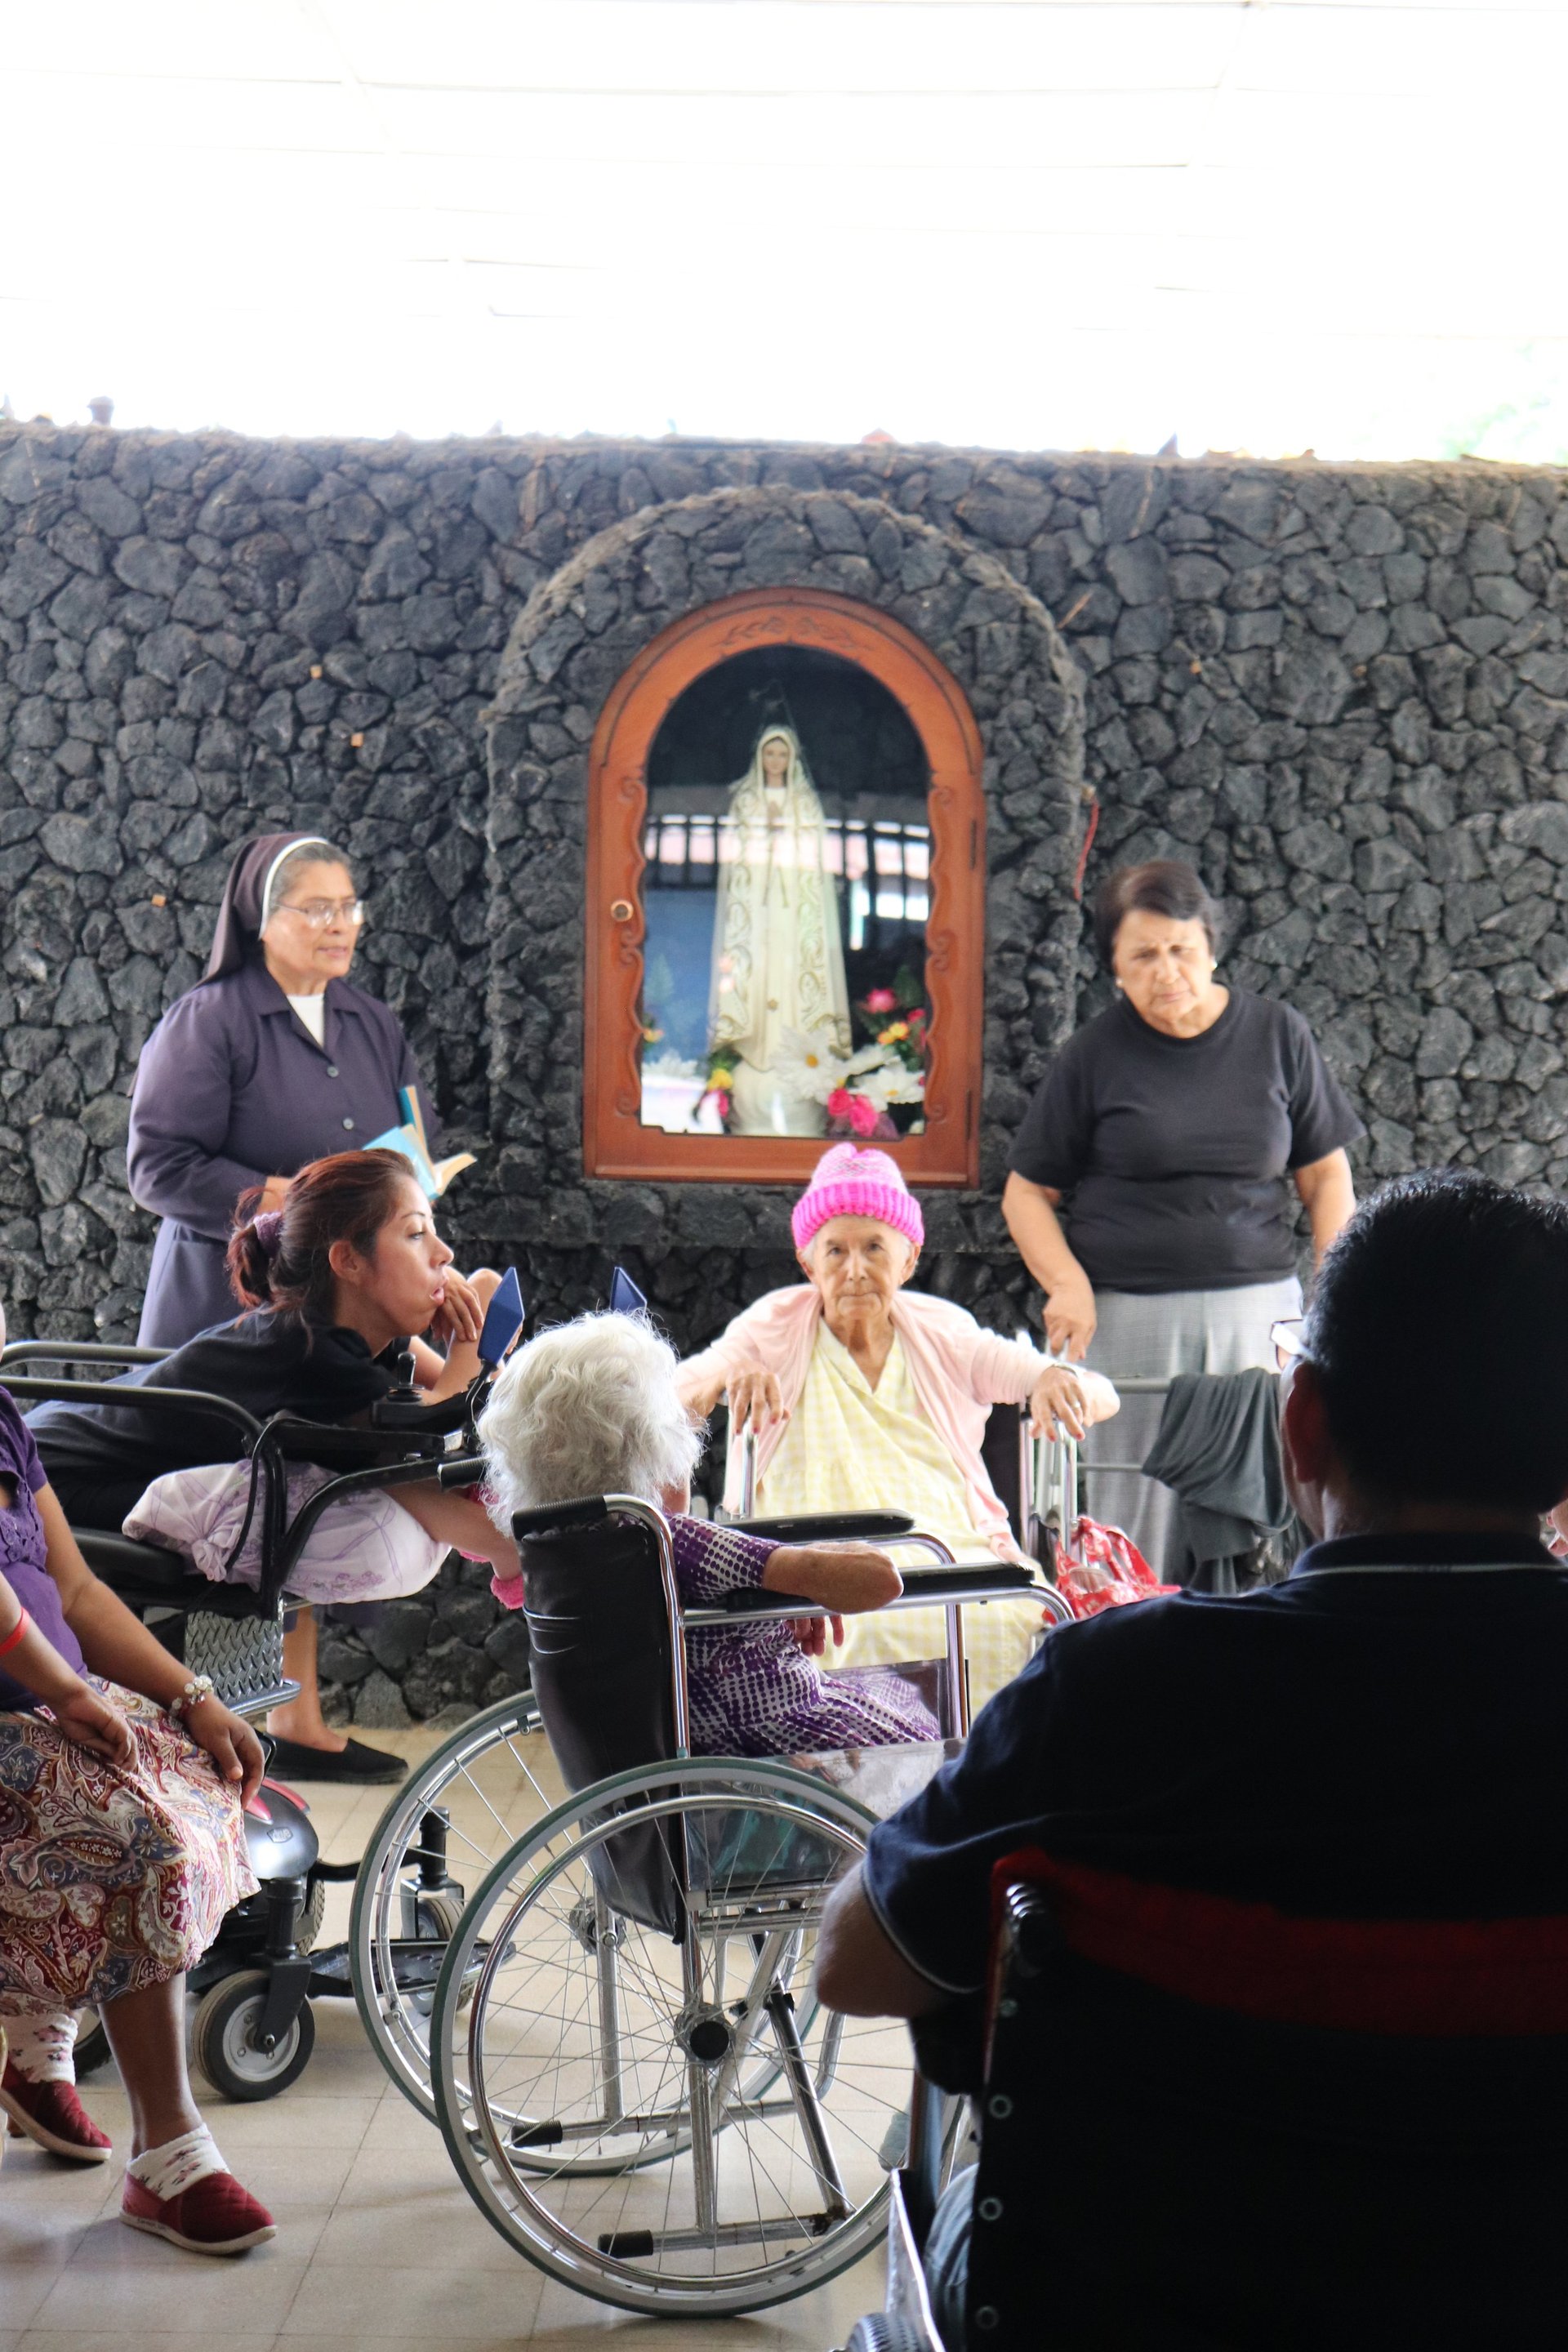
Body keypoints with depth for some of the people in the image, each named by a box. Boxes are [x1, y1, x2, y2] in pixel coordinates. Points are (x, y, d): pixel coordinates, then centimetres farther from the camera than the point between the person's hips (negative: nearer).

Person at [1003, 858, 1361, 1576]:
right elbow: (1027, 1193, 5)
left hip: (1258, 1309, 2)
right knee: (1136, 1525, -2)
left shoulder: (1276, 1034, 6)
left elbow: (1326, 1176, 11)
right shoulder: (1095, 1055, 2)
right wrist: (1068, 1285, -11)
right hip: (1126, 1320, -1)